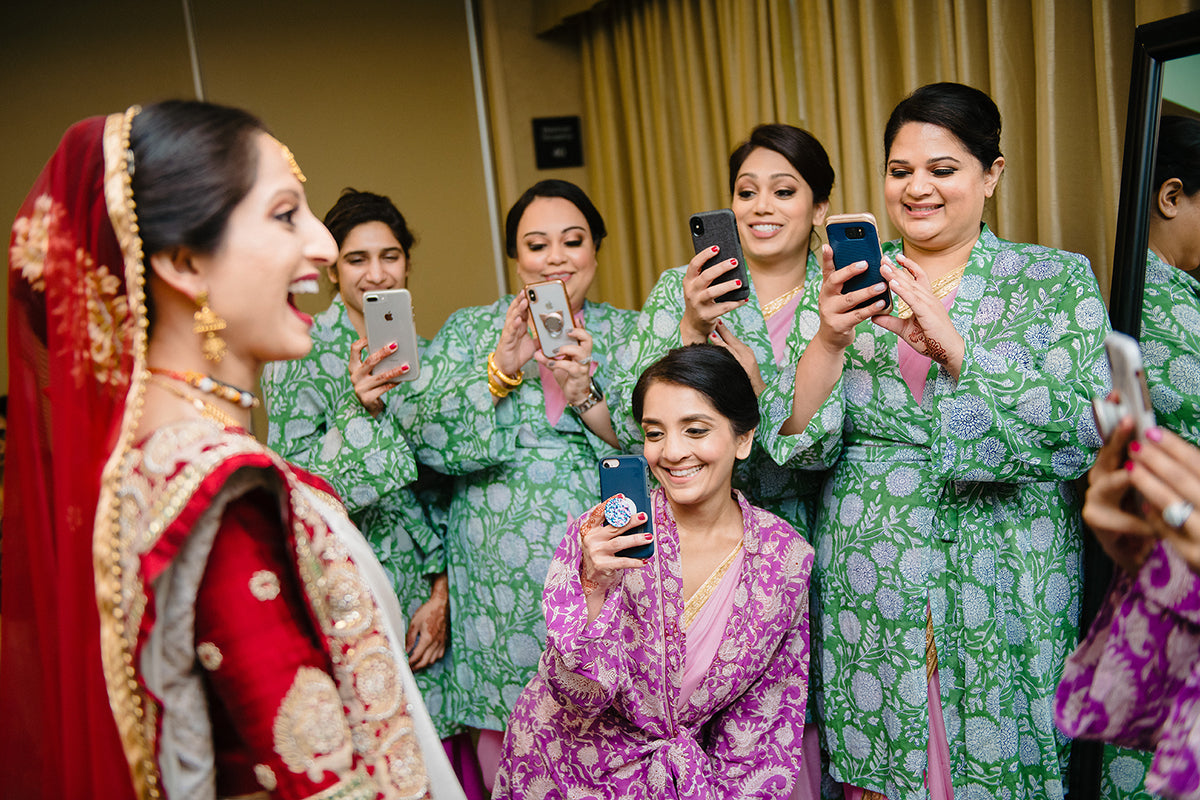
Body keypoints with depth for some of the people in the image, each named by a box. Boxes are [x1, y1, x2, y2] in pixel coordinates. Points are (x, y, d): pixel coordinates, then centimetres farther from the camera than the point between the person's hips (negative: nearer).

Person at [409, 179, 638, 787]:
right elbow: (426, 438, -4)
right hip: (501, 576, 0)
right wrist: (501, 368, -15)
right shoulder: (469, 330, 8)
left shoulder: (629, 333, 9)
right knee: (508, 733, 4)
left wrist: (585, 395, -15)